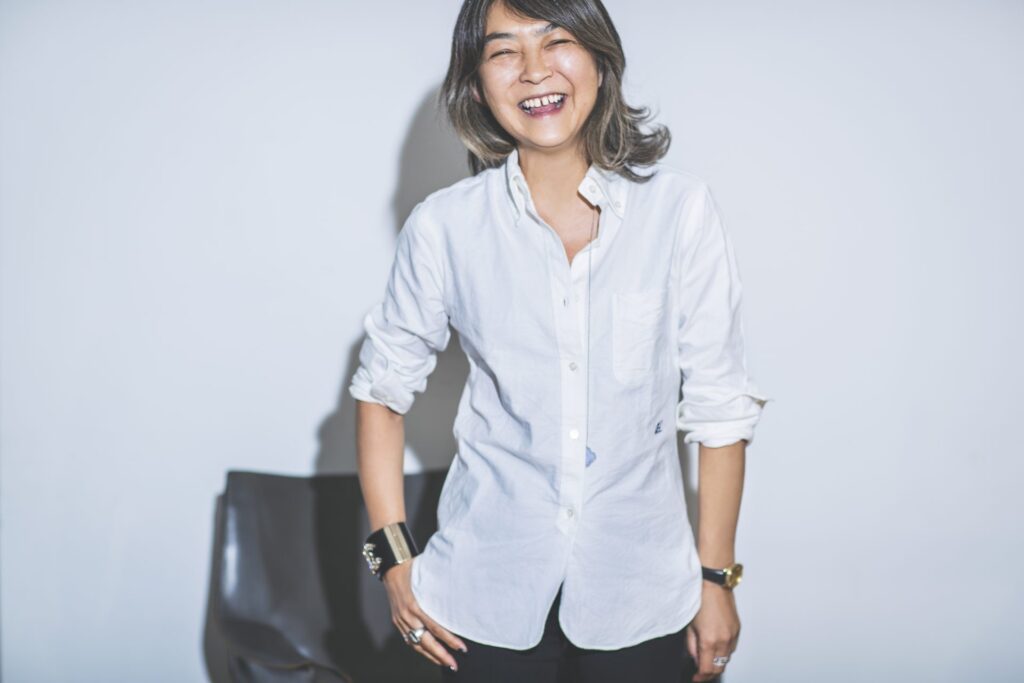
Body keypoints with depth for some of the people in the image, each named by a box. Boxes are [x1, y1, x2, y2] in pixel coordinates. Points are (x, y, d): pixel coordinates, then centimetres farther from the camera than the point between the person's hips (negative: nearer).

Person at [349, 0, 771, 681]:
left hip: (640, 593, 0)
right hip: (489, 593, 0)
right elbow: (383, 389, 4)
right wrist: (393, 556, -1)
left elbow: (720, 405, -3)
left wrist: (717, 576, 0)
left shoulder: (682, 209, -8)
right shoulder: (444, 227, -7)